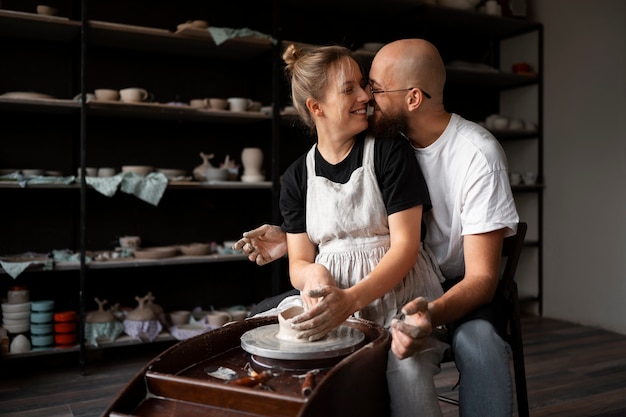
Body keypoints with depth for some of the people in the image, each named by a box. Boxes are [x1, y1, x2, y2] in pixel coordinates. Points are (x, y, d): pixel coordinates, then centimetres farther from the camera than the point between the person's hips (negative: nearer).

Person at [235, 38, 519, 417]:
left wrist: (433, 315, -42)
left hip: (458, 290, -4)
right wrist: (292, 241, -3)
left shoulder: (478, 154, -20)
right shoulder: (387, 142, -4)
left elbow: (481, 277, -20)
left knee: (478, 343, -40)